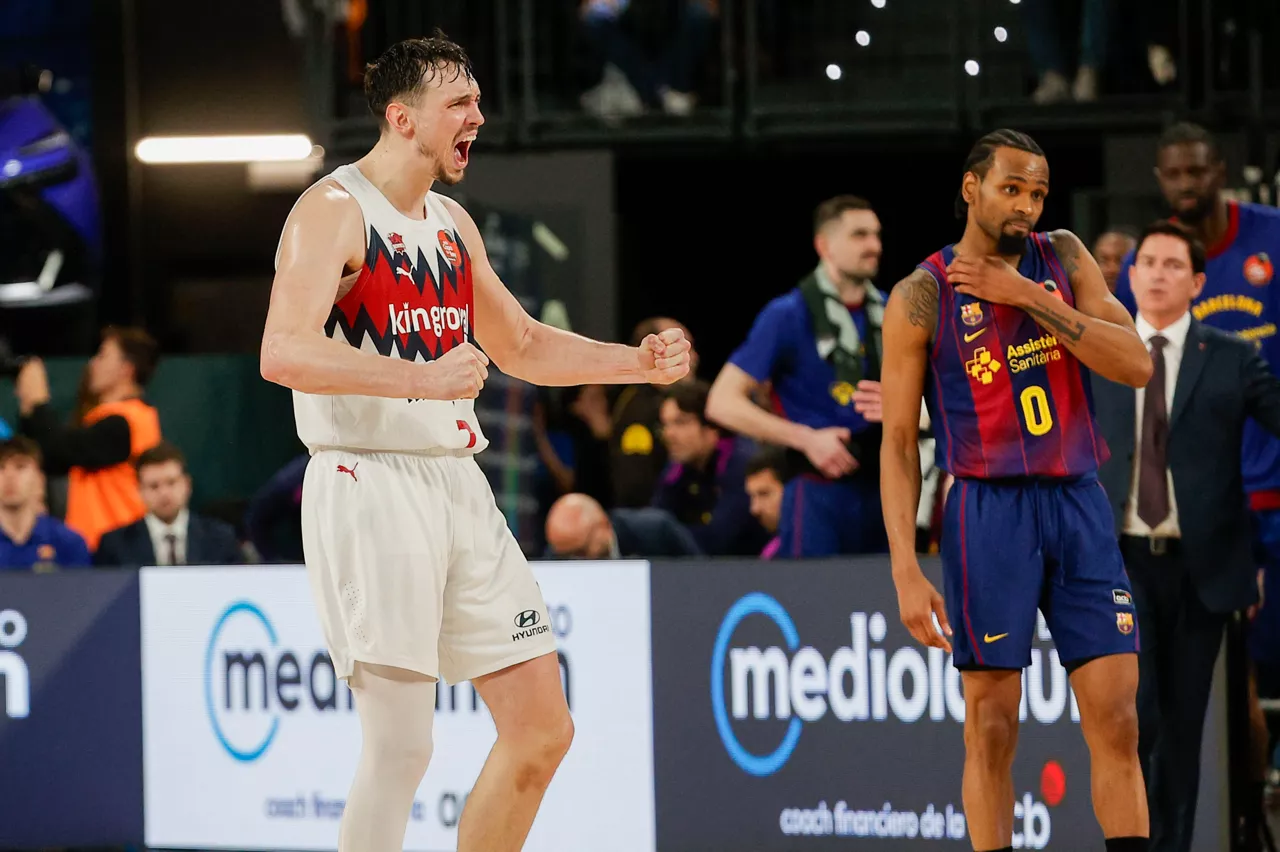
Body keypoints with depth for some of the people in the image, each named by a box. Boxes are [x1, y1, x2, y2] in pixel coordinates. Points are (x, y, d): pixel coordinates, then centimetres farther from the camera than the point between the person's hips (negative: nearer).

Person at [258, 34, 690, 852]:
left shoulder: (452, 223, 16)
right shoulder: (334, 210, -10)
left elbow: (521, 345, 28)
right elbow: (284, 353, -24)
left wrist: (637, 362, 15)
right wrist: (422, 379, -32)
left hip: (459, 486, 8)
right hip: (372, 486, -8)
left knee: (543, 729, 7)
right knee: (402, 744, -13)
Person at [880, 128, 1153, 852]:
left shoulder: (1063, 259, 8)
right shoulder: (921, 297, -2)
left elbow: (1137, 366, -4)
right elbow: (899, 443, -1)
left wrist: (1028, 296, -12)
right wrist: (906, 571, -10)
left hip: (1080, 504, 3)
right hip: (991, 512, -3)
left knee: (1117, 722, -1)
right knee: (993, 728, -3)